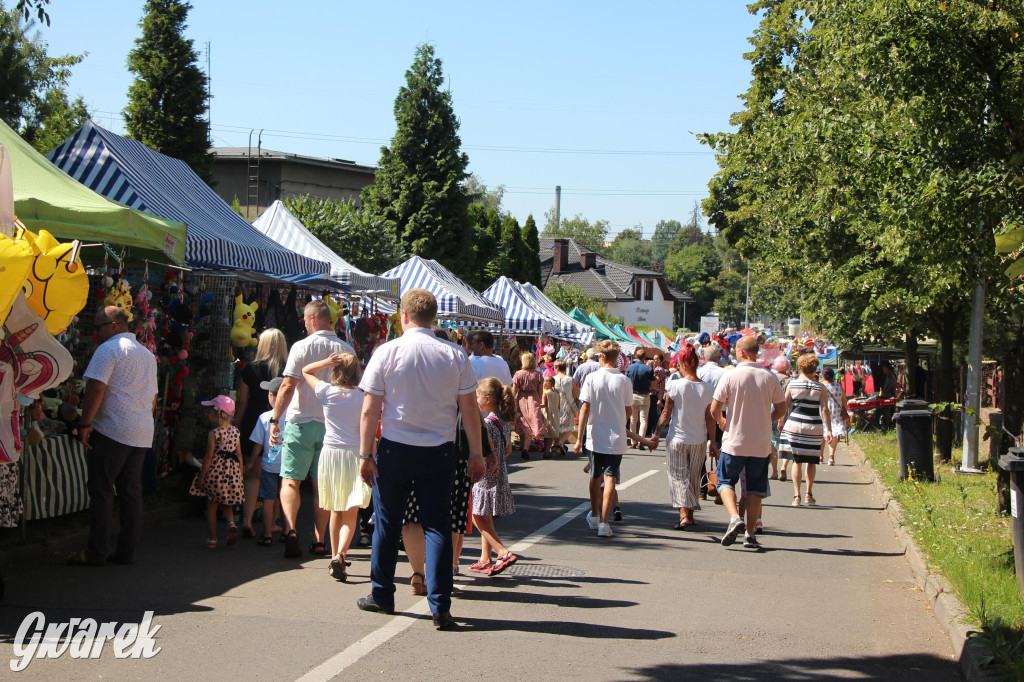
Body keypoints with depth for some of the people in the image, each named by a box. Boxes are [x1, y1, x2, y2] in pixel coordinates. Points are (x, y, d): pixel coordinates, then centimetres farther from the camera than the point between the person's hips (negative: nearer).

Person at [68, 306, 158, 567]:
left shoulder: (109, 348, -7)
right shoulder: (148, 354, 19)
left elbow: (96, 387, -16)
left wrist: (85, 423, -14)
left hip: (112, 430, -8)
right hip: (141, 434, 8)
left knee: (101, 491, -3)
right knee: (131, 491, 9)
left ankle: (97, 552, -3)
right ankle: (127, 550, 11)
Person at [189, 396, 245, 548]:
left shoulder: (214, 434, -14)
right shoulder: (235, 431, 1)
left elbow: (209, 457, -13)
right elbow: (239, 454, 6)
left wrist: (201, 477, -5)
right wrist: (240, 473, 15)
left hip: (215, 472, -5)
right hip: (232, 472, 5)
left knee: (211, 507, 8)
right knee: (225, 504, 21)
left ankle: (212, 539, 12)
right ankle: (231, 524, -6)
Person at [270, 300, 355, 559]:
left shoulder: (302, 347, -8)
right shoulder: (347, 350, 4)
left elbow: (288, 387, -12)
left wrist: (275, 419, -7)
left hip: (301, 422, -3)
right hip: (333, 426, 3)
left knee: (291, 481, 2)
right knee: (322, 485, 9)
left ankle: (291, 530, -18)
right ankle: (319, 541, 10)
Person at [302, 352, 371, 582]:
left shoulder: (327, 392, -2)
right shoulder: (363, 398, -5)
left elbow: (306, 371, 15)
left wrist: (327, 363, -1)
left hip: (330, 453, 2)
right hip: (355, 455, -2)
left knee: (336, 512, 15)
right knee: (351, 515, -2)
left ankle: (335, 557, 20)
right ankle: (340, 555, -21)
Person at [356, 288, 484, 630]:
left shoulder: (386, 352, -6)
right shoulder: (455, 356, -2)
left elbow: (370, 411, -7)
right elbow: (470, 410, -1)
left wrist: (365, 454, -1)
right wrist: (476, 454, 6)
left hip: (394, 450, -1)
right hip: (439, 453, 1)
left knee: (387, 525, 13)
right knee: (437, 527, 4)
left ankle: (382, 596, 25)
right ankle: (440, 607, -2)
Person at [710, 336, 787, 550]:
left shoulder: (730, 376, -9)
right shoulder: (770, 377, -2)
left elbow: (715, 409, -8)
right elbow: (781, 409, 5)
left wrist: (722, 423, 12)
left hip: (734, 442, -2)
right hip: (761, 444, 2)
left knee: (725, 481, 11)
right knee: (755, 488, 11)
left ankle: (735, 518, -12)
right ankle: (750, 533, 10)